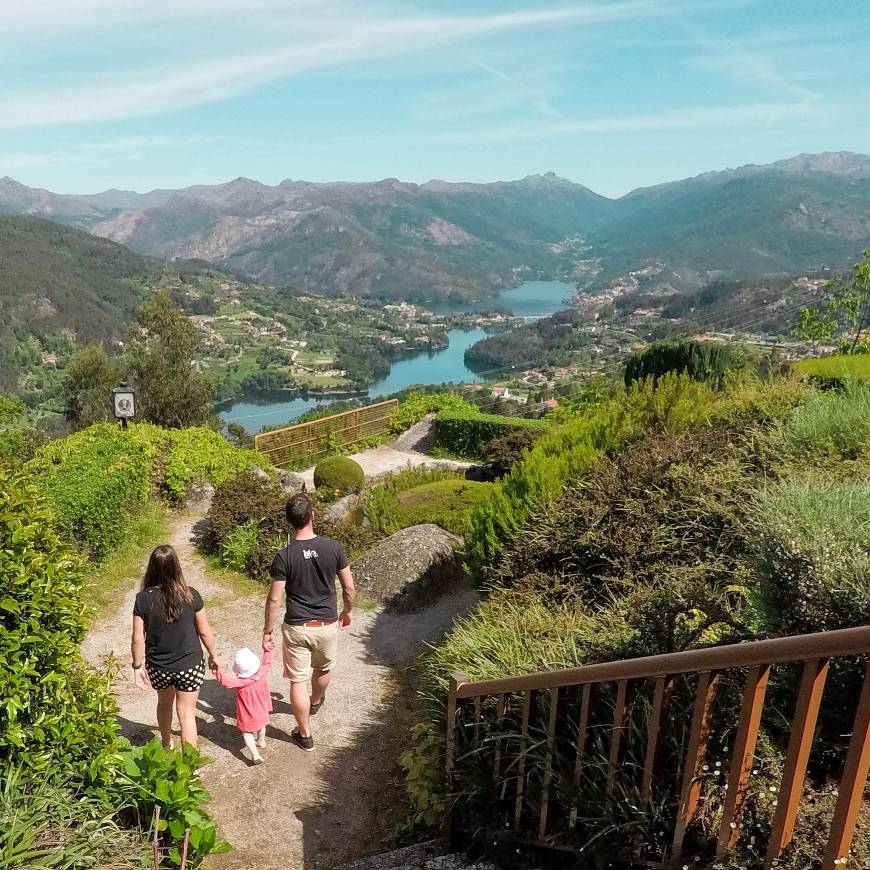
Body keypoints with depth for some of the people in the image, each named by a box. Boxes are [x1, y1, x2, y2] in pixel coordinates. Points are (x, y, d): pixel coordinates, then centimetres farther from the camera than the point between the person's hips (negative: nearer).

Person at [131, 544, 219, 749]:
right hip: (190, 666, -2)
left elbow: (138, 639, -10)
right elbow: (204, 632, -7)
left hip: (158, 667, 2)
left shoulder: (144, 599, -14)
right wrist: (213, 655, 9)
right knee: (187, 714, 7)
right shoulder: (190, 595, -15)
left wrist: (137, 666, 6)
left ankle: (166, 746, 50)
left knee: (164, 703, 28)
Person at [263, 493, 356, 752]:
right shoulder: (333, 547, -13)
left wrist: (267, 629, 3)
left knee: (298, 681, 13)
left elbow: (274, 599, -12)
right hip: (327, 624, 2)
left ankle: (305, 735, 24)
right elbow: (349, 587, -5)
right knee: (323, 669, 29)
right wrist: (347, 611, 14)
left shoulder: (283, 556, -17)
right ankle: (315, 702, 56)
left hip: (296, 627, -2)